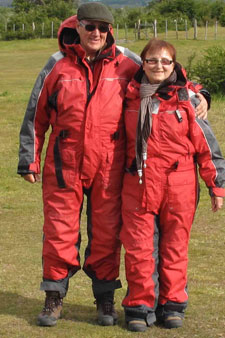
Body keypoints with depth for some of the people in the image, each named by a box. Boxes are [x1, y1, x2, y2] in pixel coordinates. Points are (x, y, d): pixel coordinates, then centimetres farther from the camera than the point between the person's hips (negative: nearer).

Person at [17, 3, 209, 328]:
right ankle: (54, 298, 15)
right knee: (59, 230, 2)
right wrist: (29, 160, 7)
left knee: (106, 232, 5)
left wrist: (197, 96, 0)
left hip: (108, 163, 0)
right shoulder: (58, 65, 3)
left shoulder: (125, 62, 3)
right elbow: (36, 115, 8)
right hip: (64, 162, 0)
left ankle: (105, 298, 19)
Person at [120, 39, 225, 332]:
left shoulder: (187, 98, -1)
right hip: (139, 184, 2)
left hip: (179, 184, -2)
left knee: (175, 246, 7)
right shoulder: (131, 96, 6)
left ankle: (172, 305, 19)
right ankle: (140, 307, 11)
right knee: (139, 247, 1)